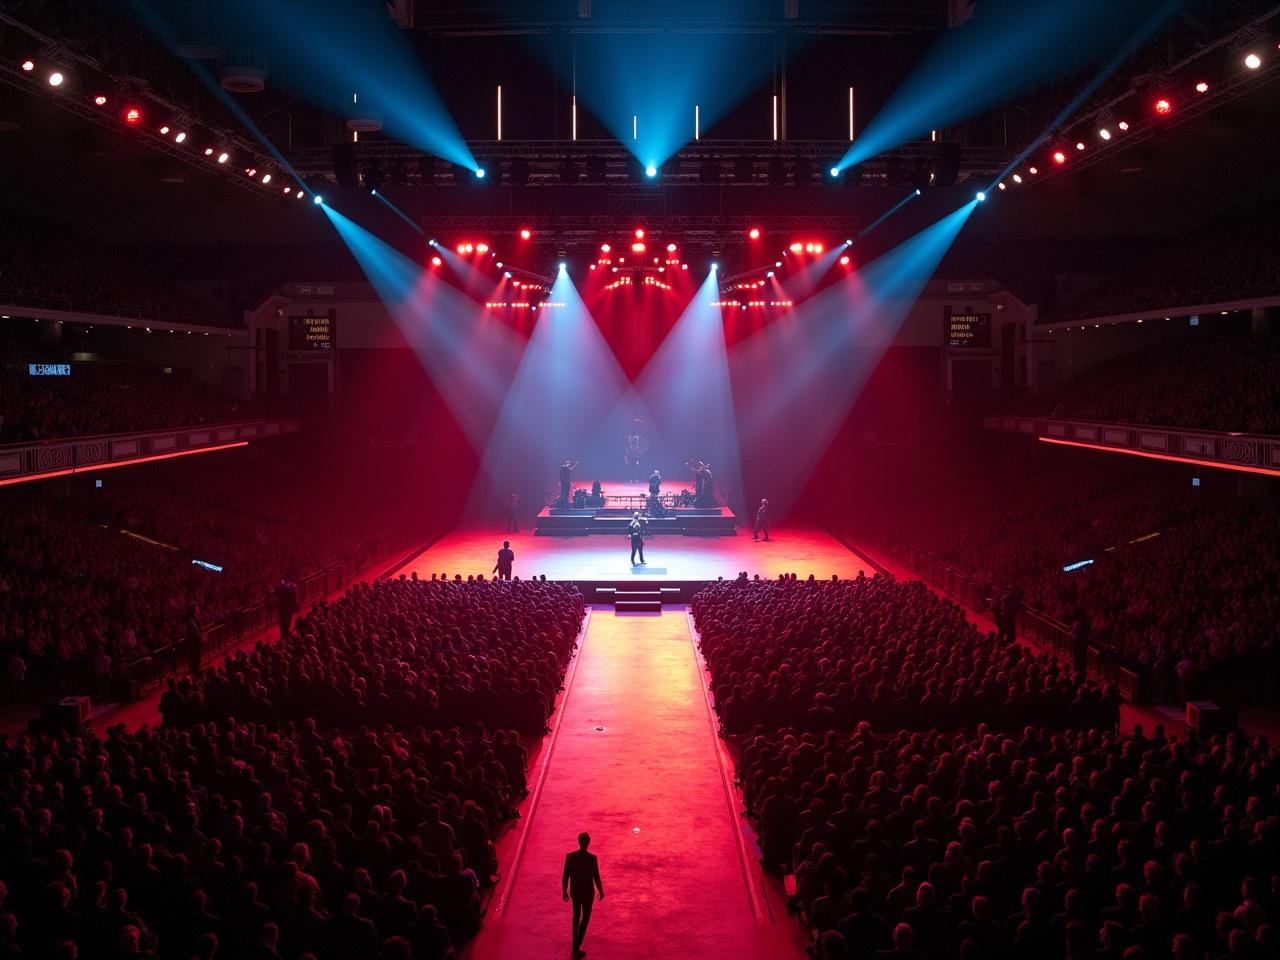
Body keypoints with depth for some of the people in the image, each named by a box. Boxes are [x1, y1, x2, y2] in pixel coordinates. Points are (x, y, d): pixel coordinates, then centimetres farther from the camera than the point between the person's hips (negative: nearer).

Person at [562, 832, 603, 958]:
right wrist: (601, 891, 2)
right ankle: (576, 947, 5)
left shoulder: (569, 856, -13)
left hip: (574, 891, 3)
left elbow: (565, 876, -6)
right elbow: (596, 877, -15)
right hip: (588, 892, -3)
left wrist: (564, 891, 8)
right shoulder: (592, 858, -22)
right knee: (585, 918, 11)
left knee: (576, 916, 24)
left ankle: (576, 942, 33)